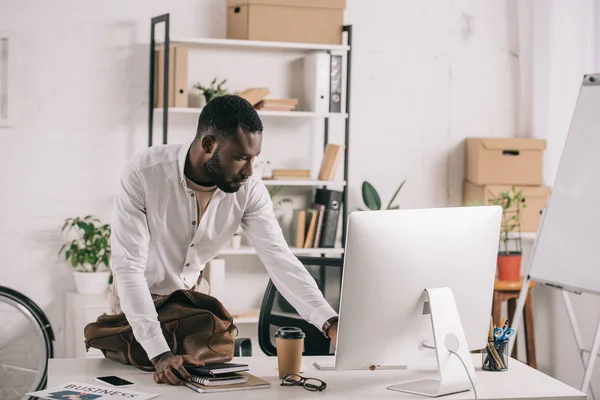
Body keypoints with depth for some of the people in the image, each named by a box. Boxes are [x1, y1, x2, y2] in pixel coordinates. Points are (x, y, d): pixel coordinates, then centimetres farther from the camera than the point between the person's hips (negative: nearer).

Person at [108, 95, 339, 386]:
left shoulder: (249, 190, -22)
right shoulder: (142, 174, -34)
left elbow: (279, 258, -26)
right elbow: (128, 266, -36)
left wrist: (331, 323, -42)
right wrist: (160, 354, -45)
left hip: (191, 295, 3)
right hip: (137, 299, -3)